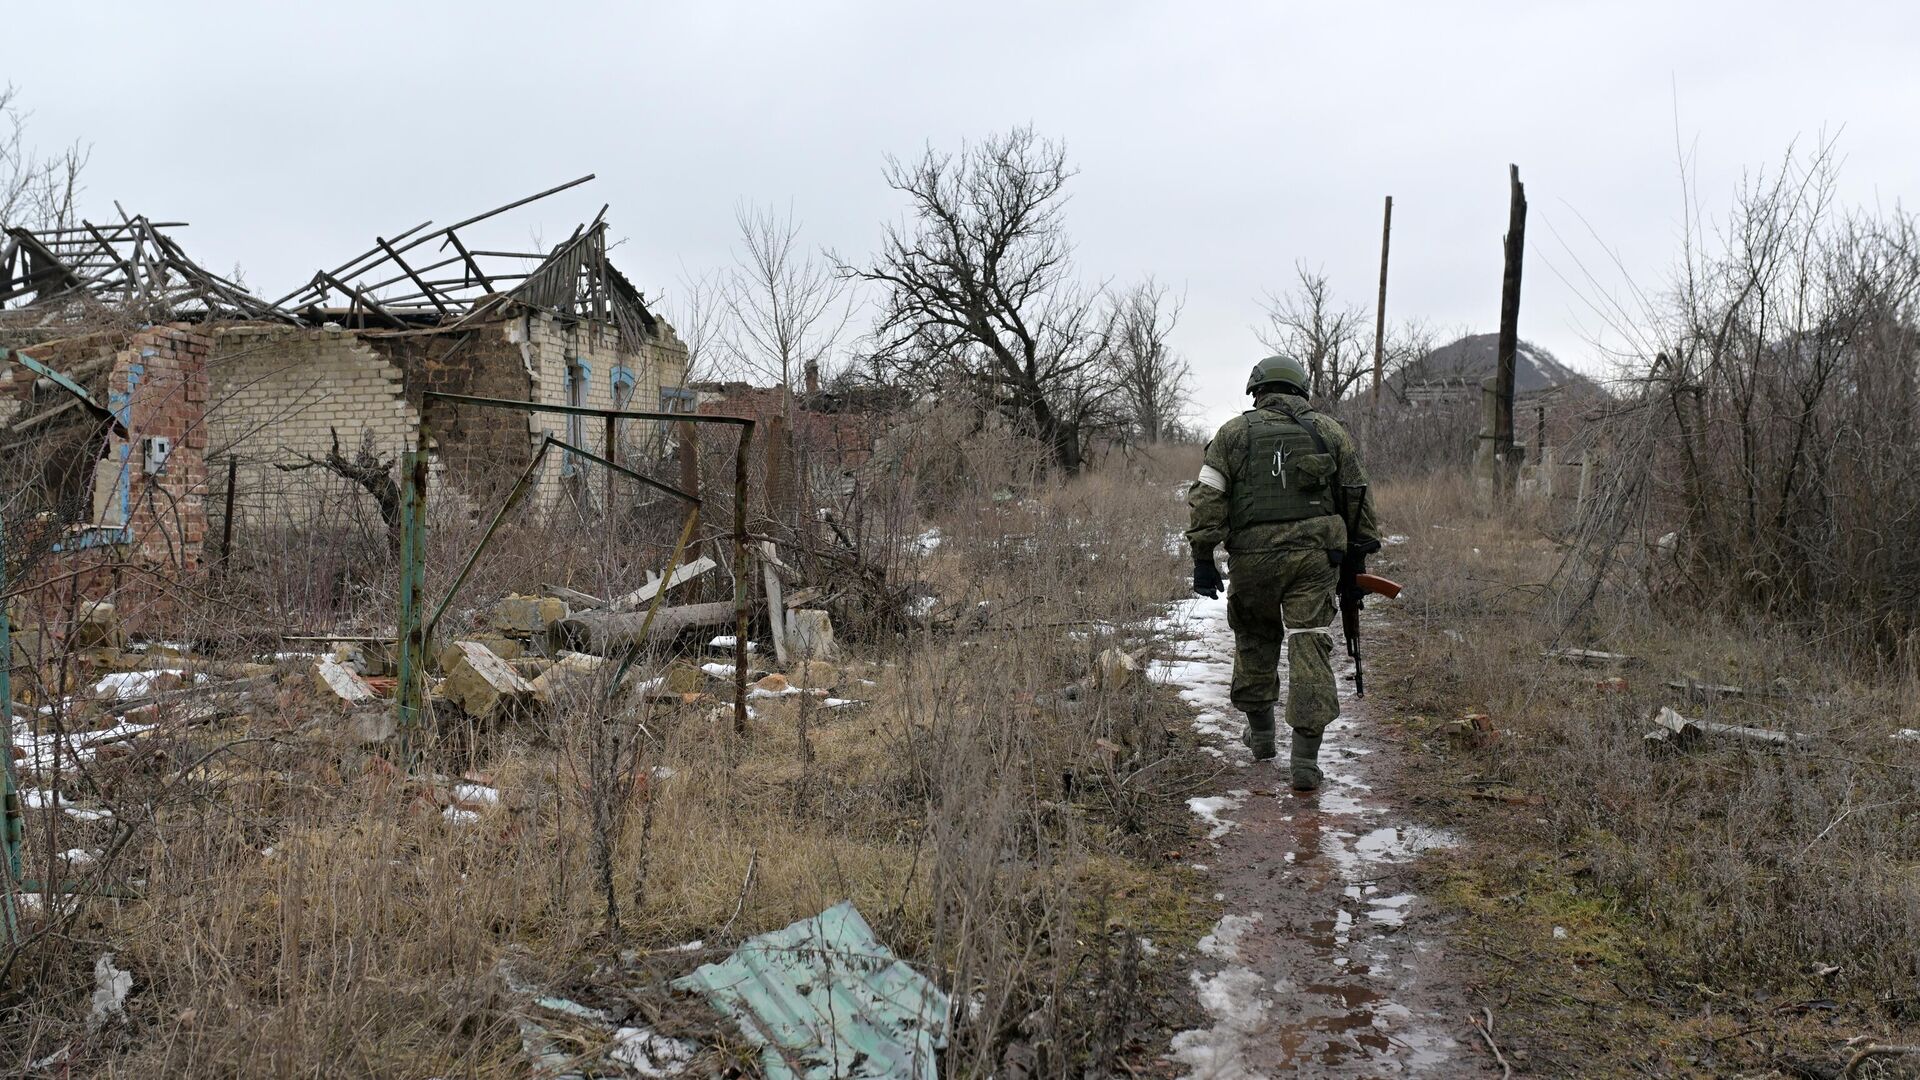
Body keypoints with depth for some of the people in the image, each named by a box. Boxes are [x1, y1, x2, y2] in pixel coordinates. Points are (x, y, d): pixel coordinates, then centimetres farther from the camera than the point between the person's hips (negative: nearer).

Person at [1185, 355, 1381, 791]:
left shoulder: (1234, 432, 7)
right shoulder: (1330, 432, 10)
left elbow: (1206, 498, -1)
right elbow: (1358, 498, 11)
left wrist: (1203, 558, 1)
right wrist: (1357, 555, 19)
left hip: (1252, 558, 0)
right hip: (1314, 557, 0)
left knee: (1255, 641, 21)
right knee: (1310, 649, -2)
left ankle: (1260, 732, 33)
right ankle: (1305, 760, -8)